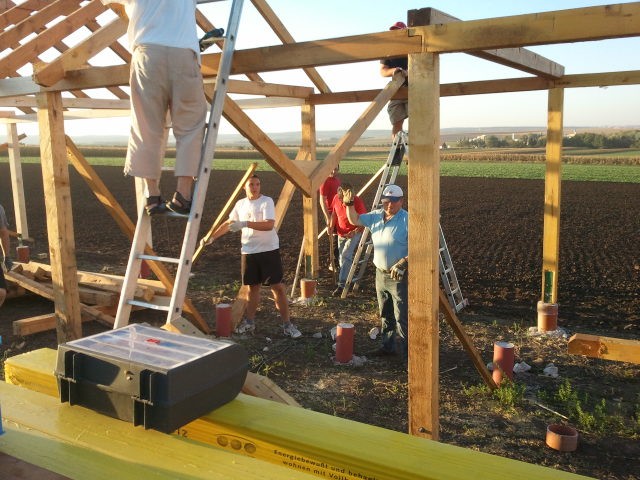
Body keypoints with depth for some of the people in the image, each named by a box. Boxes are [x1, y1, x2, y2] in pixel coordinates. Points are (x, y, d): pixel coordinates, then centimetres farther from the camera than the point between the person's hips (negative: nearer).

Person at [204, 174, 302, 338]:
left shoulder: (267, 201, -9)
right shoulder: (240, 204, 8)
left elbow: (269, 225, -22)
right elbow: (228, 223, 18)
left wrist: (245, 223, -28)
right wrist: (212, 237, 14)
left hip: (269, 250, -4)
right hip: (249, 251, 5)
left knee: (278, 286, -3)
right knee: (253, 286, 14)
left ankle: (287, 324, 5)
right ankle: (249, 322, 27)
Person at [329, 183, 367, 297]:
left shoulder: (357, 202, -24)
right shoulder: (336, 198, -9)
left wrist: (354, 232, -30)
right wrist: (332, 226, -5)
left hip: (354, 233, -6)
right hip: (341, 233, 6)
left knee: (346, 256, -20)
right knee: (341, 258, 13)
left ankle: (342, 285, -20)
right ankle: (347, 280, 31)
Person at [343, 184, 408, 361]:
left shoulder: (407, 220, -17)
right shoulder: (376, 216, 5)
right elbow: (355, 220, 15)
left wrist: (402, 263, -31)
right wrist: (349, 204, -1)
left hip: (400, 276, -7)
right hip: (381, 274, 7)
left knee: (402, 318, -6)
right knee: (385, 315, 19)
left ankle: (407, 353, 2)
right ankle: (388, 346, 33)